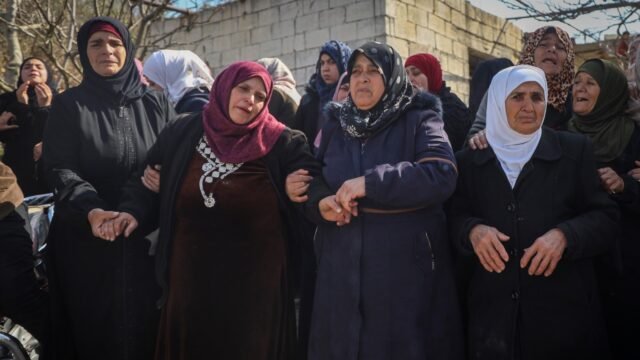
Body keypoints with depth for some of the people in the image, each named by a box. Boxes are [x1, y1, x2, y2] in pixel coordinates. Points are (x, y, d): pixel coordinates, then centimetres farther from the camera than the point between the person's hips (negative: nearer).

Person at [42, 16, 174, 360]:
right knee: (96, 329, 6)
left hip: (147, 239, 1)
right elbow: (59, 169, -5)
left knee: (146, 324, 6)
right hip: (86, 241, -1)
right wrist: (91, 209, -22)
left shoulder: (156, 104, 7)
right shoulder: (68, 105, 3)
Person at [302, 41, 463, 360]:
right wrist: (321, 203, -8)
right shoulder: (334, 126, 13)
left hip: (406, 269, -3)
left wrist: (370, 183, -19)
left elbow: (442, 175, -16)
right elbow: (313, 182, 15)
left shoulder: (419, 121, 0)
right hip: (342, 271, 4)